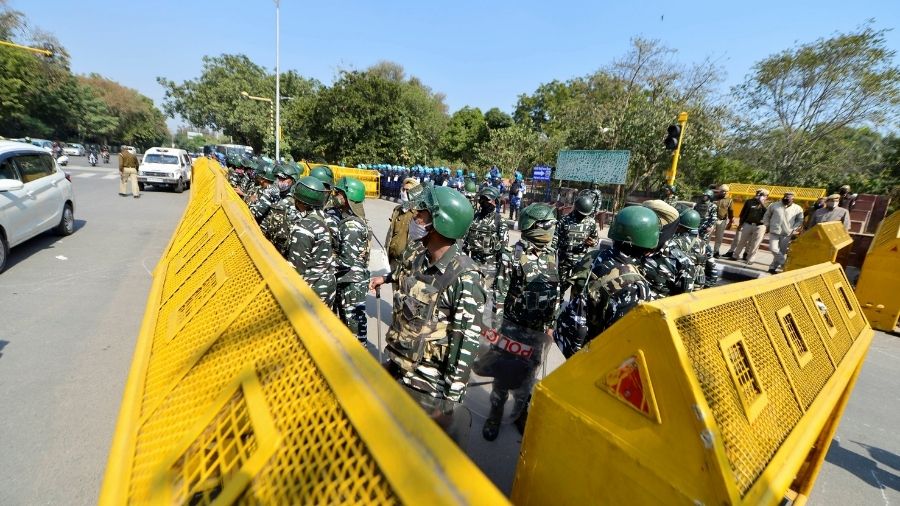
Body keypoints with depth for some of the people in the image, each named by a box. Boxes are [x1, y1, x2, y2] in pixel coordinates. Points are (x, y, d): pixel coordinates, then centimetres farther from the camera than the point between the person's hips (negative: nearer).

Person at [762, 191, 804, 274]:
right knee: (773, 249, -14)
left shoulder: (798, 208, 3)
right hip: (774, 232, 0)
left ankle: (773, 267, 13)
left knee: (782, 252, 4)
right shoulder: (774, 205, 2)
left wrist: (794, 229, -3)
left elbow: (800, 220, 9)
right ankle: (784, 264, -1)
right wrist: (766, 225, 3)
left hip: (787, 234, 1)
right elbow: (767, 215, 12)